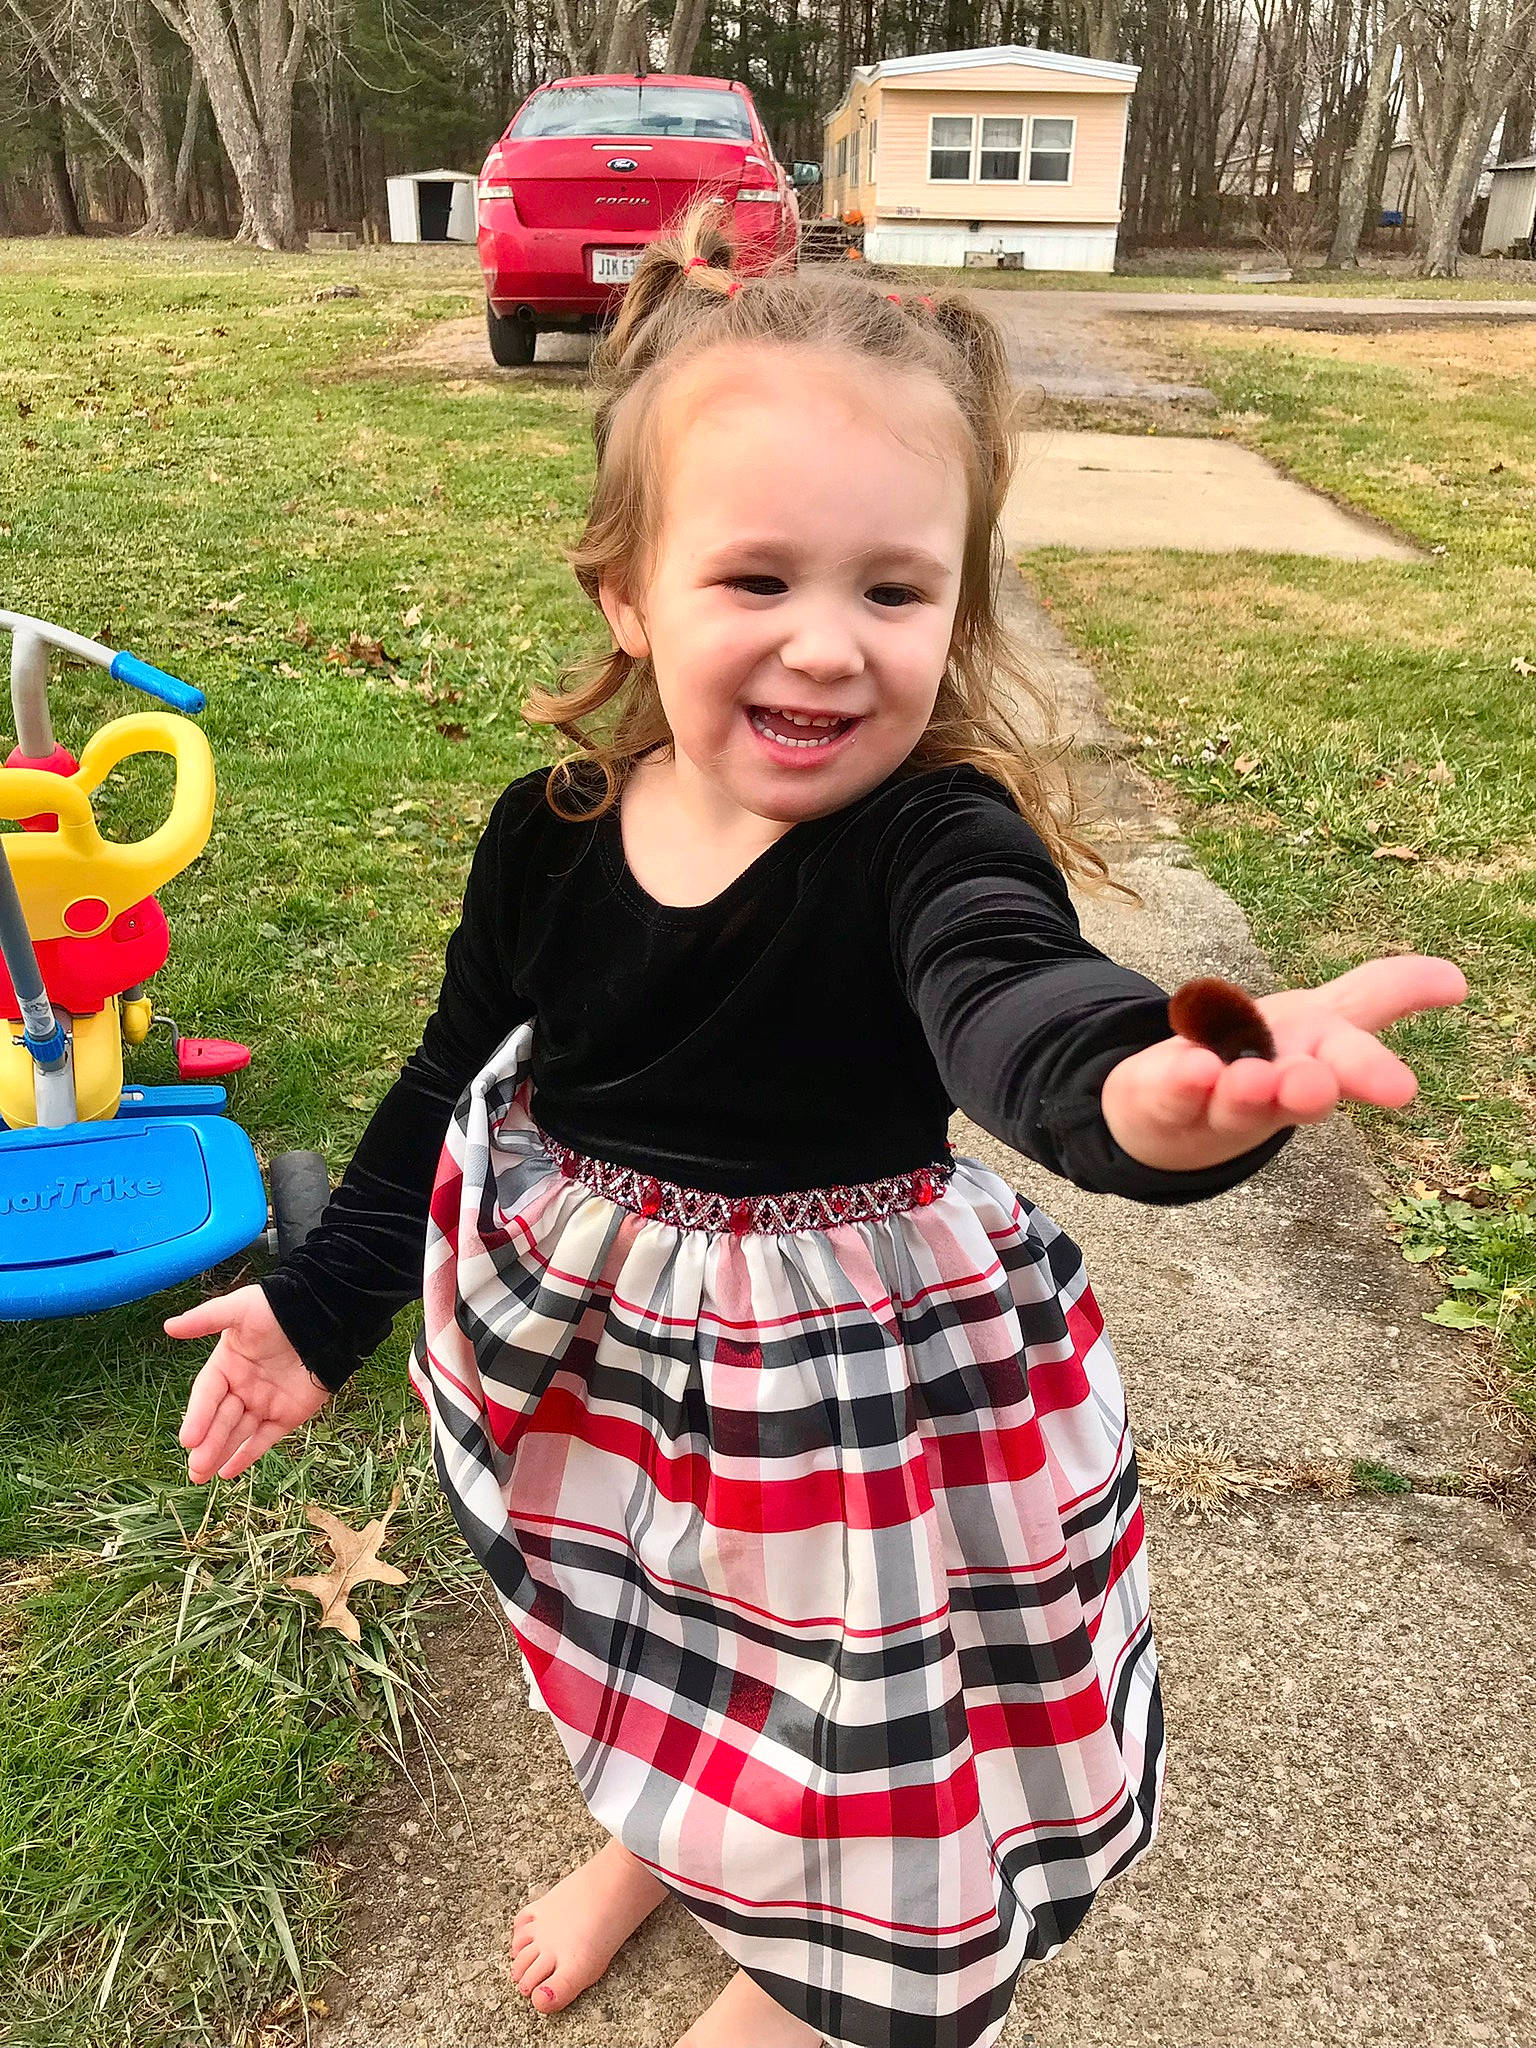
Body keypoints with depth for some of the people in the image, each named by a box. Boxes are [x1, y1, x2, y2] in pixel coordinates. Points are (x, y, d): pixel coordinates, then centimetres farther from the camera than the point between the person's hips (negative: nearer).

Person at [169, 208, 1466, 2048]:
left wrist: (1145, 1084, -73)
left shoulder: (939, 840, -27)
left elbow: (1013, 997, -50)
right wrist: (324, 1303, 6)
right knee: (641, 1646, 31)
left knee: (858, 1738, 19)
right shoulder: (551, 837, -14)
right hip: (587, 1342, 4)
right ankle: (652, 1838, 66)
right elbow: (456, 1081, 0)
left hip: (847, 1371, -3)